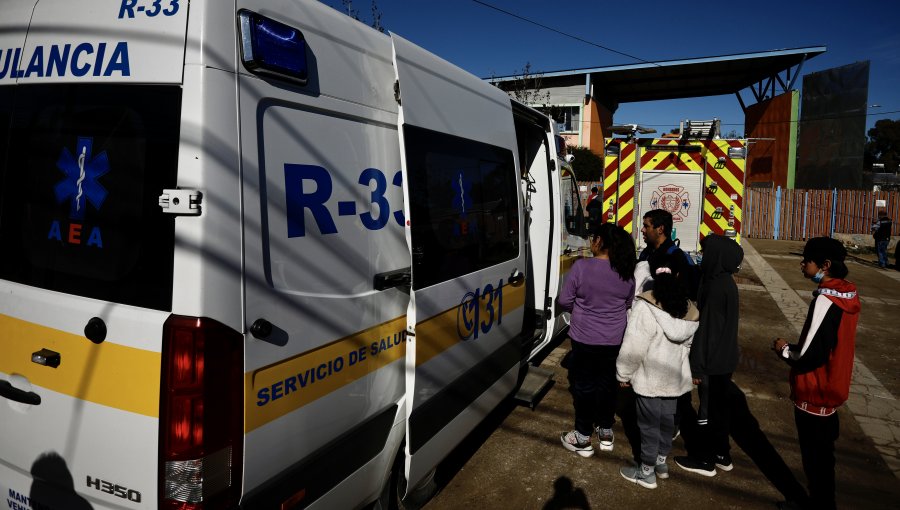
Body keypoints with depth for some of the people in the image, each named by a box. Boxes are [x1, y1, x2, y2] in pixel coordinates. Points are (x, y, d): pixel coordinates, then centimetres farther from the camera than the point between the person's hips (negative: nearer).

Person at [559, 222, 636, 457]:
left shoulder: (581, 266, -18)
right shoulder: (627, 272, -3)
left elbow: (564, 301, -10)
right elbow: (628, 304, 10)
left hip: (585, 339, -4)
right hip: (614, 341, 4)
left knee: (583, 385, 9)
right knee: (607, 384, 18)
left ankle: (583, 438, 19)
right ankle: (606, 432, 33)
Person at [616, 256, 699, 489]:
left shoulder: (644, 307, -23)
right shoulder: (688, 309, 0)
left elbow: (633, 348, -21)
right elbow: (688, 343, 12)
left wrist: (623, 374, -8)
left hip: (650, 378, -6)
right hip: (675, 376, 7)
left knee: (649, 424, 7)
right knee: (667, 419, 21)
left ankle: (646, 472, 21)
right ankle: (661, 461, 38)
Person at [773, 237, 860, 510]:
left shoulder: (825, 301, -25)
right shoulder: (848, 295, 2)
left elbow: (808, 358, -25)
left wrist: (784, 350, -8)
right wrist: (796, 347, 9)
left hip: (814, 394, -9)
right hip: (831, 389, 9)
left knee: (815, 458, 8)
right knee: (823, 453, 24)